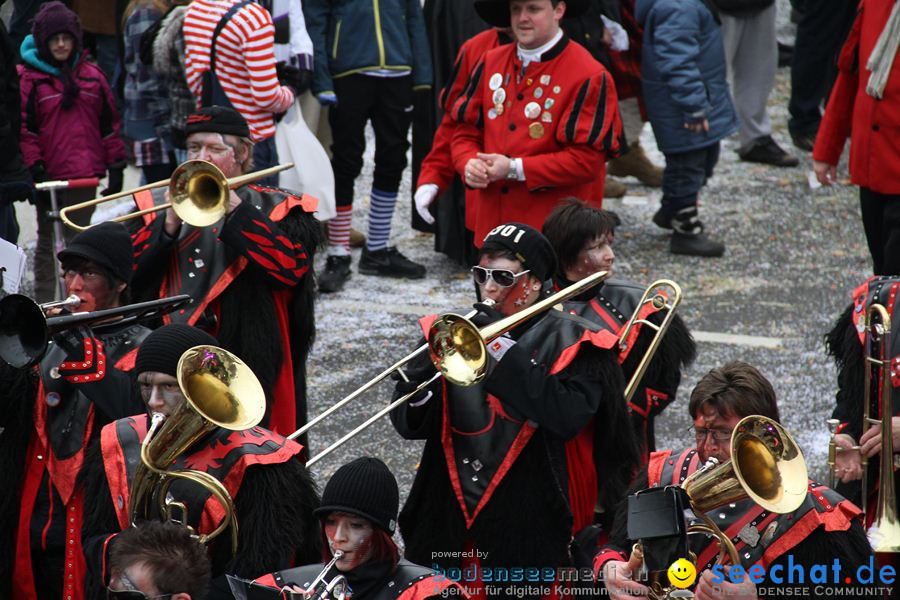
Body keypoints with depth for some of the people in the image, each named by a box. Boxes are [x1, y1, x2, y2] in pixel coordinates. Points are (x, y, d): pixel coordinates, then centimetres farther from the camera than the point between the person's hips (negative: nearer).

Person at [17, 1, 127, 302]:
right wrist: (34, 170, -11)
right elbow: (23, 127, -6)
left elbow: (108, 123, 10)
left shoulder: (91, 75, 7)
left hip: (85, 175, 2)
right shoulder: (28, 77, -4)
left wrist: (115, 165, 6)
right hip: (50, 175, -2)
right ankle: (43, 304, 12)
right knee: (48, 243, 8)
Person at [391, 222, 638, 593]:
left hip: (527, 528, -4)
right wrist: (416, 395, -16)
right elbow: (411, 425, 8)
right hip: (447, 522, 4)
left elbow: (568, 416, -21)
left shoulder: (570, 341, -2)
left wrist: (504, 349, -19)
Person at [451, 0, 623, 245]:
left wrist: (515, 169, -16)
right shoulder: (491, 63, 11)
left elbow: (587, 160, -14)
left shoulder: (588, 77, -9)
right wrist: (470, 164, -8)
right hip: (493, 225, 5)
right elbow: (467, 130, 15)